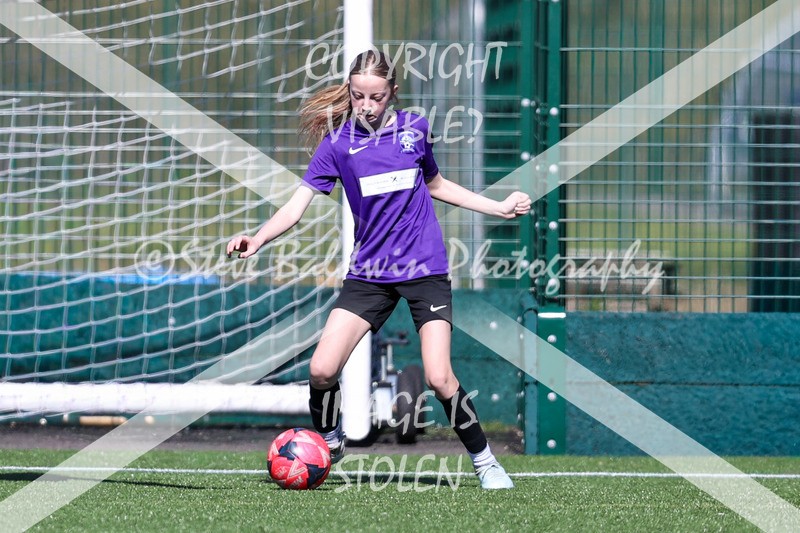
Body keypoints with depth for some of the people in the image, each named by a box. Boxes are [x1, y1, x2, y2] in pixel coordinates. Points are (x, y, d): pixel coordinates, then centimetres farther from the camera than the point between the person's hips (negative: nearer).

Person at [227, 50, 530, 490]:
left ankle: (484, 460, 6)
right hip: (369, 273, 1)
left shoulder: (414, 129, 1)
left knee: (439, 379, -14)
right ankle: (327, 444, 18)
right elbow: (297, 204, -8)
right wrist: (257, 239, -24)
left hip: (425, 270, -1)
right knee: (321, 370, -11)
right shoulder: (337, 143, -2)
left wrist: (498, 207, 19)